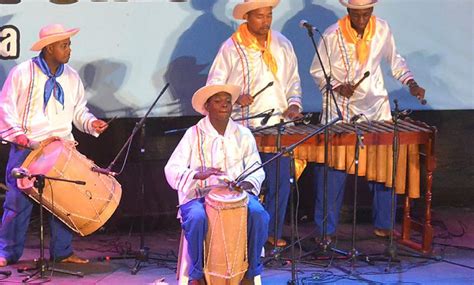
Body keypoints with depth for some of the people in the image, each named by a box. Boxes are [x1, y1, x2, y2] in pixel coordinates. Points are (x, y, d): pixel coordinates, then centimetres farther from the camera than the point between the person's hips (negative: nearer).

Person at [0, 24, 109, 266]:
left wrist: (91, 123, -1)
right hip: (26, 147, -4)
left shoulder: (71, 77, 10)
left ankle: (62, 252, 14)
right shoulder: (22, 72, -4)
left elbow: (78, 110, 18)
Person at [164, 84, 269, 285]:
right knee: (197, 218, -36)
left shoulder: (243, 134, 12)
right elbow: (172, 170, -6)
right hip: (199, 195, -2)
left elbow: (256, 168, 8)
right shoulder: (194, 134, 3)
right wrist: (198, 175, -26)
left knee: (258, 214, -29)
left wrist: (248, 182, -16)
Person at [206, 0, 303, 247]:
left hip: (279, 127, 4)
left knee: (280, 182, 4)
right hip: (245, 129, -4)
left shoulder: (282, 44, 11)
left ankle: (273, 231, 19)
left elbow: (293, 80, 21)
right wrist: (235, 99, -17)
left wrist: (294, 104, 5)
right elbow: (214, 86, -1)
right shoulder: (231, 48, -2)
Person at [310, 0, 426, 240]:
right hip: (340, 110, -3)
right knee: (332, 169, -3)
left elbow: (394, 60, 13)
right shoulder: (332, 35, -11)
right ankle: (325, 231, 8)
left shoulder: (382, 29, -2)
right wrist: (337, 86, -18)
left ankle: (383, 225, 18)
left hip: (376, 107, 3)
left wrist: (411, 83, -1)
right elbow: (317, 71, -1)